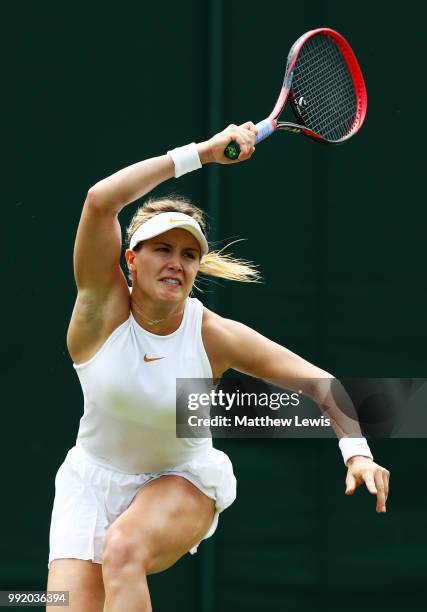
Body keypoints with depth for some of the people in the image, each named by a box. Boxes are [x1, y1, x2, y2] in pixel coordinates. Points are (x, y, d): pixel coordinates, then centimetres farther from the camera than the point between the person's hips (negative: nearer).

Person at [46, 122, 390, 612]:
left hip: (181, 481, 0)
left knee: (124, 548, -32)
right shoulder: (105, 306, -19)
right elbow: (101, 200, -34)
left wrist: (356, 451, -29)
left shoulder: (215, 336, -16)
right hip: (92, 482, 0)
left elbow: (319, 383, -12)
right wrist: (201, 153, -34)